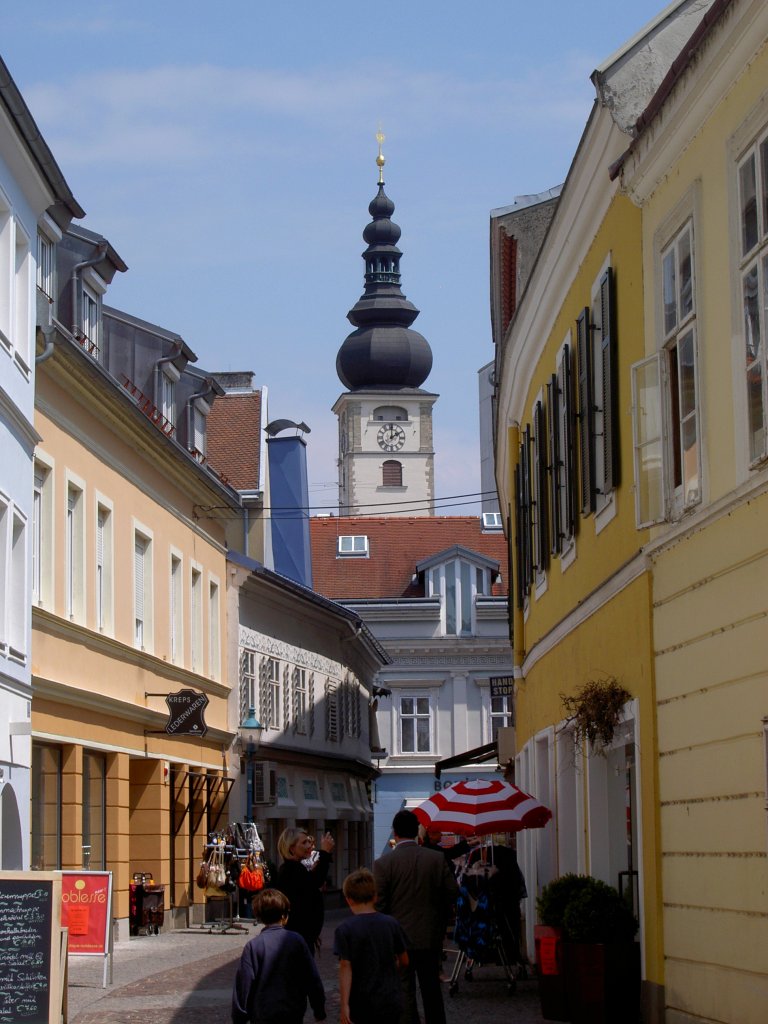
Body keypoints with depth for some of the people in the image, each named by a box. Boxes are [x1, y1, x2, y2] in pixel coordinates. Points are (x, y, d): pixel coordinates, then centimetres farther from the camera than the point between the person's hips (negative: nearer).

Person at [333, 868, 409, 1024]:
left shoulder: (345, 929, -11)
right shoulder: (391, 924, 0)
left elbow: (345, 968, -16)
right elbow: (404, 961, 7)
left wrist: (344, 1005, -15)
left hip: (362, 1005, -3)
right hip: (391, 1003, 3)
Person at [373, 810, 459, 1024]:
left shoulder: (383, 863, -12)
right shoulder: (437, 859, -4)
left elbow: (378, 904, -11)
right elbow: (452, 892, 1)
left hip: (399, 939, -3)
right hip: (431, 938, 3)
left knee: (404, 993, 2)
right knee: (432, 990, 16)